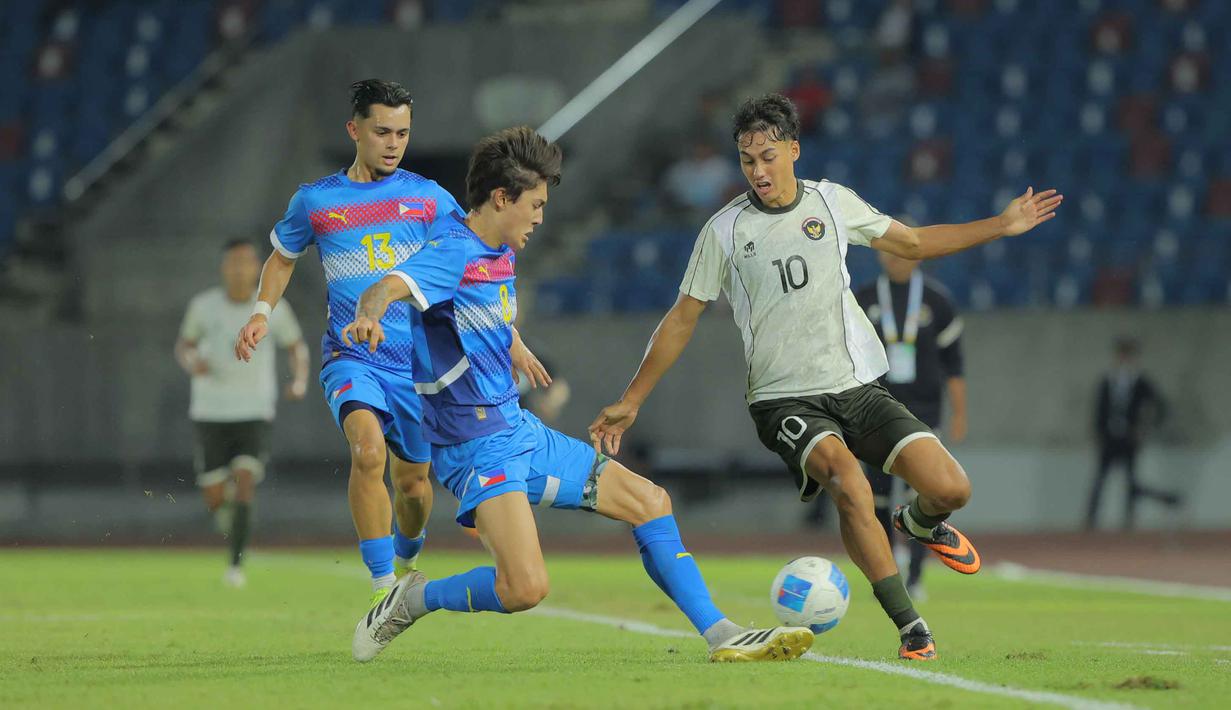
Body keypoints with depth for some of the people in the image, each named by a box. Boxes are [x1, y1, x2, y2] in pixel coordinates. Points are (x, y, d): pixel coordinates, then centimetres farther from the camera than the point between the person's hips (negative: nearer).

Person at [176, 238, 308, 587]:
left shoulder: (274, 307, -4)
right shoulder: (203, 305, -3)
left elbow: (296, 346, 11)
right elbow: (184, 345, 10)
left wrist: (300, 381, -8)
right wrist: (191, 363, -14)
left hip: (254, 413, -1)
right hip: (210, 414, 1)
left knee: (245, 481, -20)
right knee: (214, 499, -1)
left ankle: (236, 564, -13)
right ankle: (228, 503, 37)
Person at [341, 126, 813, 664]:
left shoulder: (500, 254, 11)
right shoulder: (454, 252, -17)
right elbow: (390, 287, -38)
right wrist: (370, 315, -58)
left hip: (521, 431, 10)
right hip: (478, 445, -10)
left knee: (649, 502, 11)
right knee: (525, 588, -26)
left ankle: (721, 636, 17)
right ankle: (412, 601, -1)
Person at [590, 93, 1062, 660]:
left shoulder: (833, 202, 5)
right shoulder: (725, 230, -2)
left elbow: (913, 242, 21)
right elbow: (682, 320, 7)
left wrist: (1002, 226, 18)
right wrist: (630, 402, 7)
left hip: (858, 387, 3)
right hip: (785, 399, -3)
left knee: (950, 489, -12)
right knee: (849, 483, -32)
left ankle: (920, 525, 27)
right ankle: (910, 629, -24)